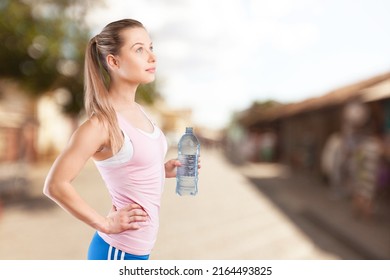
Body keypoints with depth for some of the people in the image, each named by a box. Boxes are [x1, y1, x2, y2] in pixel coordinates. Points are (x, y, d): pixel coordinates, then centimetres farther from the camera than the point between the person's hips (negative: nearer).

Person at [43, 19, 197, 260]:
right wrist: (106, 224, -17)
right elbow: (55, 185, -21)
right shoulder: (102, 122, -22)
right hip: (119, 250, -7)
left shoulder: (137, 110, 2)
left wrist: (163, 170, 2)